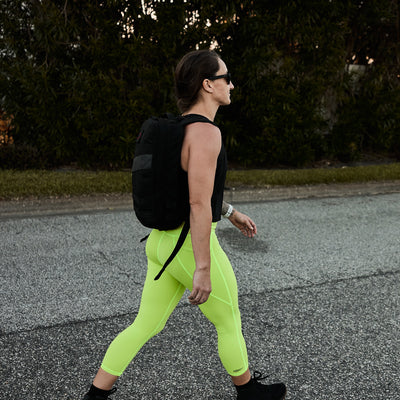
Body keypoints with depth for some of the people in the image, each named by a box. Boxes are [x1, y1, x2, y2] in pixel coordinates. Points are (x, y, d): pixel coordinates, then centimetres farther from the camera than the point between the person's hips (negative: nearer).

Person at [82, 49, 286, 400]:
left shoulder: (179, 127, 9)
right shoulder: (206, 132, -21)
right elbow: (199, 205, -26)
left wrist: (231, 212, 29)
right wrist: (203, 270, -22)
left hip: (164, 241, 8)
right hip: (193, 248, -8)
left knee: (145, 327, 16)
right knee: (230, 323, 16)